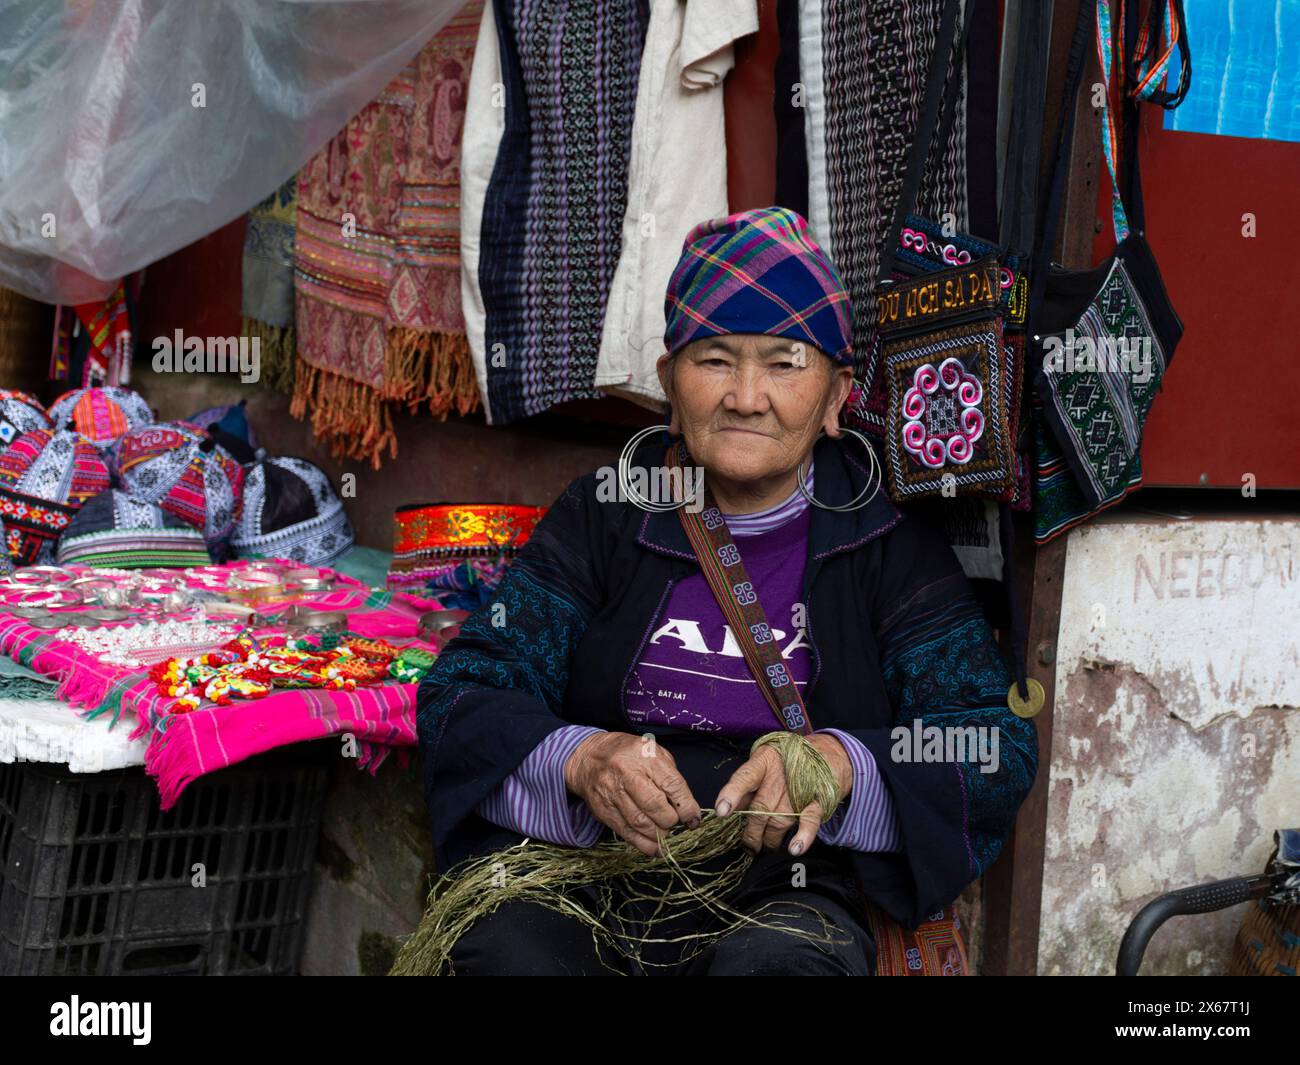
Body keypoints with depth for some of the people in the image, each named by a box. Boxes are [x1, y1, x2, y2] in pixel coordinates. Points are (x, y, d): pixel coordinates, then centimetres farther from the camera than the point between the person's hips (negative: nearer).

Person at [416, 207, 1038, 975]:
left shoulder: (890, 546, 7)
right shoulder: (603, 516, 10)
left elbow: (999, 747, -2)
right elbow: (461, 695, 3)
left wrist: (841, 763, -23)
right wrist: (578, 759, -19)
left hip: (787, 890, -1)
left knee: (775, 960, -35)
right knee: (503, 934, -32)